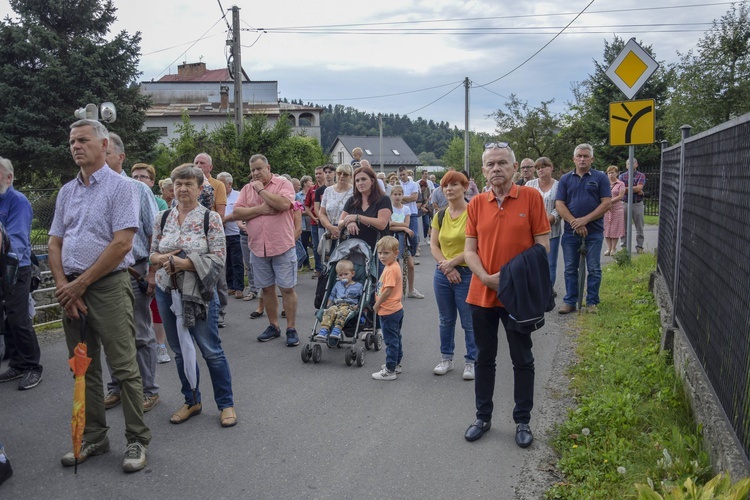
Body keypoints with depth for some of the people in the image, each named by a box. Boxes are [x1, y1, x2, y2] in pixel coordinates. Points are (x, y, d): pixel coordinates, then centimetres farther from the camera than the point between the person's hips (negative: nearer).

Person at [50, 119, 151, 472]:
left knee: (123, 367, -3)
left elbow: (121, 244, -14)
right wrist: (62, 286, -4)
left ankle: (137, 439, 8)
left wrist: (80, 284, -12)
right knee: (84, 369, 13)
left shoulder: (121, 187, -5)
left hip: (108, 286, -6)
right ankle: (93, 437, 25)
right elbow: (54, 244, 13)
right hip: (71, 289, 7)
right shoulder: (67, 192, 15)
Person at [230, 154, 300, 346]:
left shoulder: (283, 184, -3)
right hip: (257, 247, 5)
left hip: (282, 246, -5)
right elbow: (236, 213, 1)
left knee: (287, 288, -1)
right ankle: (273, 326, 26)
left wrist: (260, 189, -12)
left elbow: (284, 204, -23)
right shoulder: (247, 189, 11)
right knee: (267, 288, 13)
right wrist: (259, 210, -12)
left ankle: (291, 328, 8)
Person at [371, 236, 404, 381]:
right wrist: (379, 303, 14)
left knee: (391, 341, -2)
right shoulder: (392, 266, 9)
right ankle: (396, 364, 34)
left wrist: (377, 304, -13)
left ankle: (390, 371, 5)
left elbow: (388, 290, -26)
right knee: (396, 339, 20)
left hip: (389, 312, -11)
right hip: (396, 309, 11)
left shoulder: (391, 269, -22)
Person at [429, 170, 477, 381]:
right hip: (442, 274, 5)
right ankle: (446, 358, 28)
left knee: (469, 321, 2)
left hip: (467, 274, -5)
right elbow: (433, 245, 5)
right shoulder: (440, 216, 8)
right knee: (446, 320, 15)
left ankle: (471, 361, 16)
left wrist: (453, 262, -14)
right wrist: (447, 267, -9)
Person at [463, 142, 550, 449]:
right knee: (484, 358, 14)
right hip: (482, 294, 3)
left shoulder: (531, 197, -5)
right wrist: (487, 278, -14)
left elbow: (542, 246, -4)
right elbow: (470, 250, 2)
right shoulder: (476, 204, 2)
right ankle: (483, 417, 29)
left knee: (522, 360, 9)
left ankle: (522, 421, 25)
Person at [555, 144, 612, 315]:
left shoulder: (600, 177, 2)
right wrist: (575, 223, -12)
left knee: (594, 269, 4)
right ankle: (570, 301, 16)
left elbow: (606, 203, -5)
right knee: (570, 269, 7)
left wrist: (585, 220, -14)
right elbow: (559, 204, 0)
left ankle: (592, 302, 13)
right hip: (570, 231, 2)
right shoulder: (565, 179, 7)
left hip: (594, 231, -2)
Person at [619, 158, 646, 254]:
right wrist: (636, 191, -9)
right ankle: (624, 246, 9)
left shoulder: (641, 175, 6)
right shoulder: (622, 176, 8)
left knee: (639, 227, 2)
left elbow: (639, 187, -11)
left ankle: (639, 246, 9)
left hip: (638, 204, -1)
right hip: (625, 204, 1)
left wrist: (626, 189, -8)